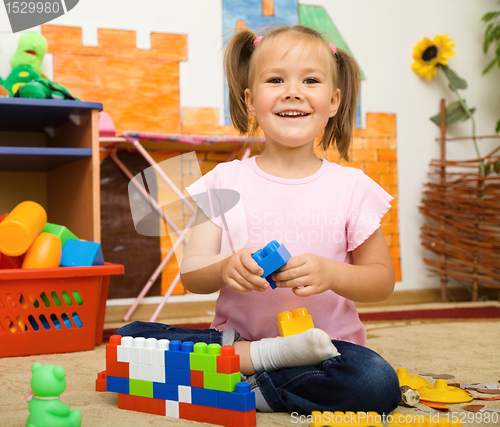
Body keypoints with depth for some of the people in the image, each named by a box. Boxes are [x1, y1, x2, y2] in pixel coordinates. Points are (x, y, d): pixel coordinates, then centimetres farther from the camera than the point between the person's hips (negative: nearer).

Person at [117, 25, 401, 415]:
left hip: (326, 344, 0)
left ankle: (242, 389, -18)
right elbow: (191, 275, -1)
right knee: (130, 338, -19)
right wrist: (225, 268, -24)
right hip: (234, 335, 1)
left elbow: (383, 280, 3)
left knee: (377, 383, -32)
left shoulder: (351, 187, 1)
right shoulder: (225, 182, 3)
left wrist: (332, 274, -18)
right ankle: (260, 355, -21)